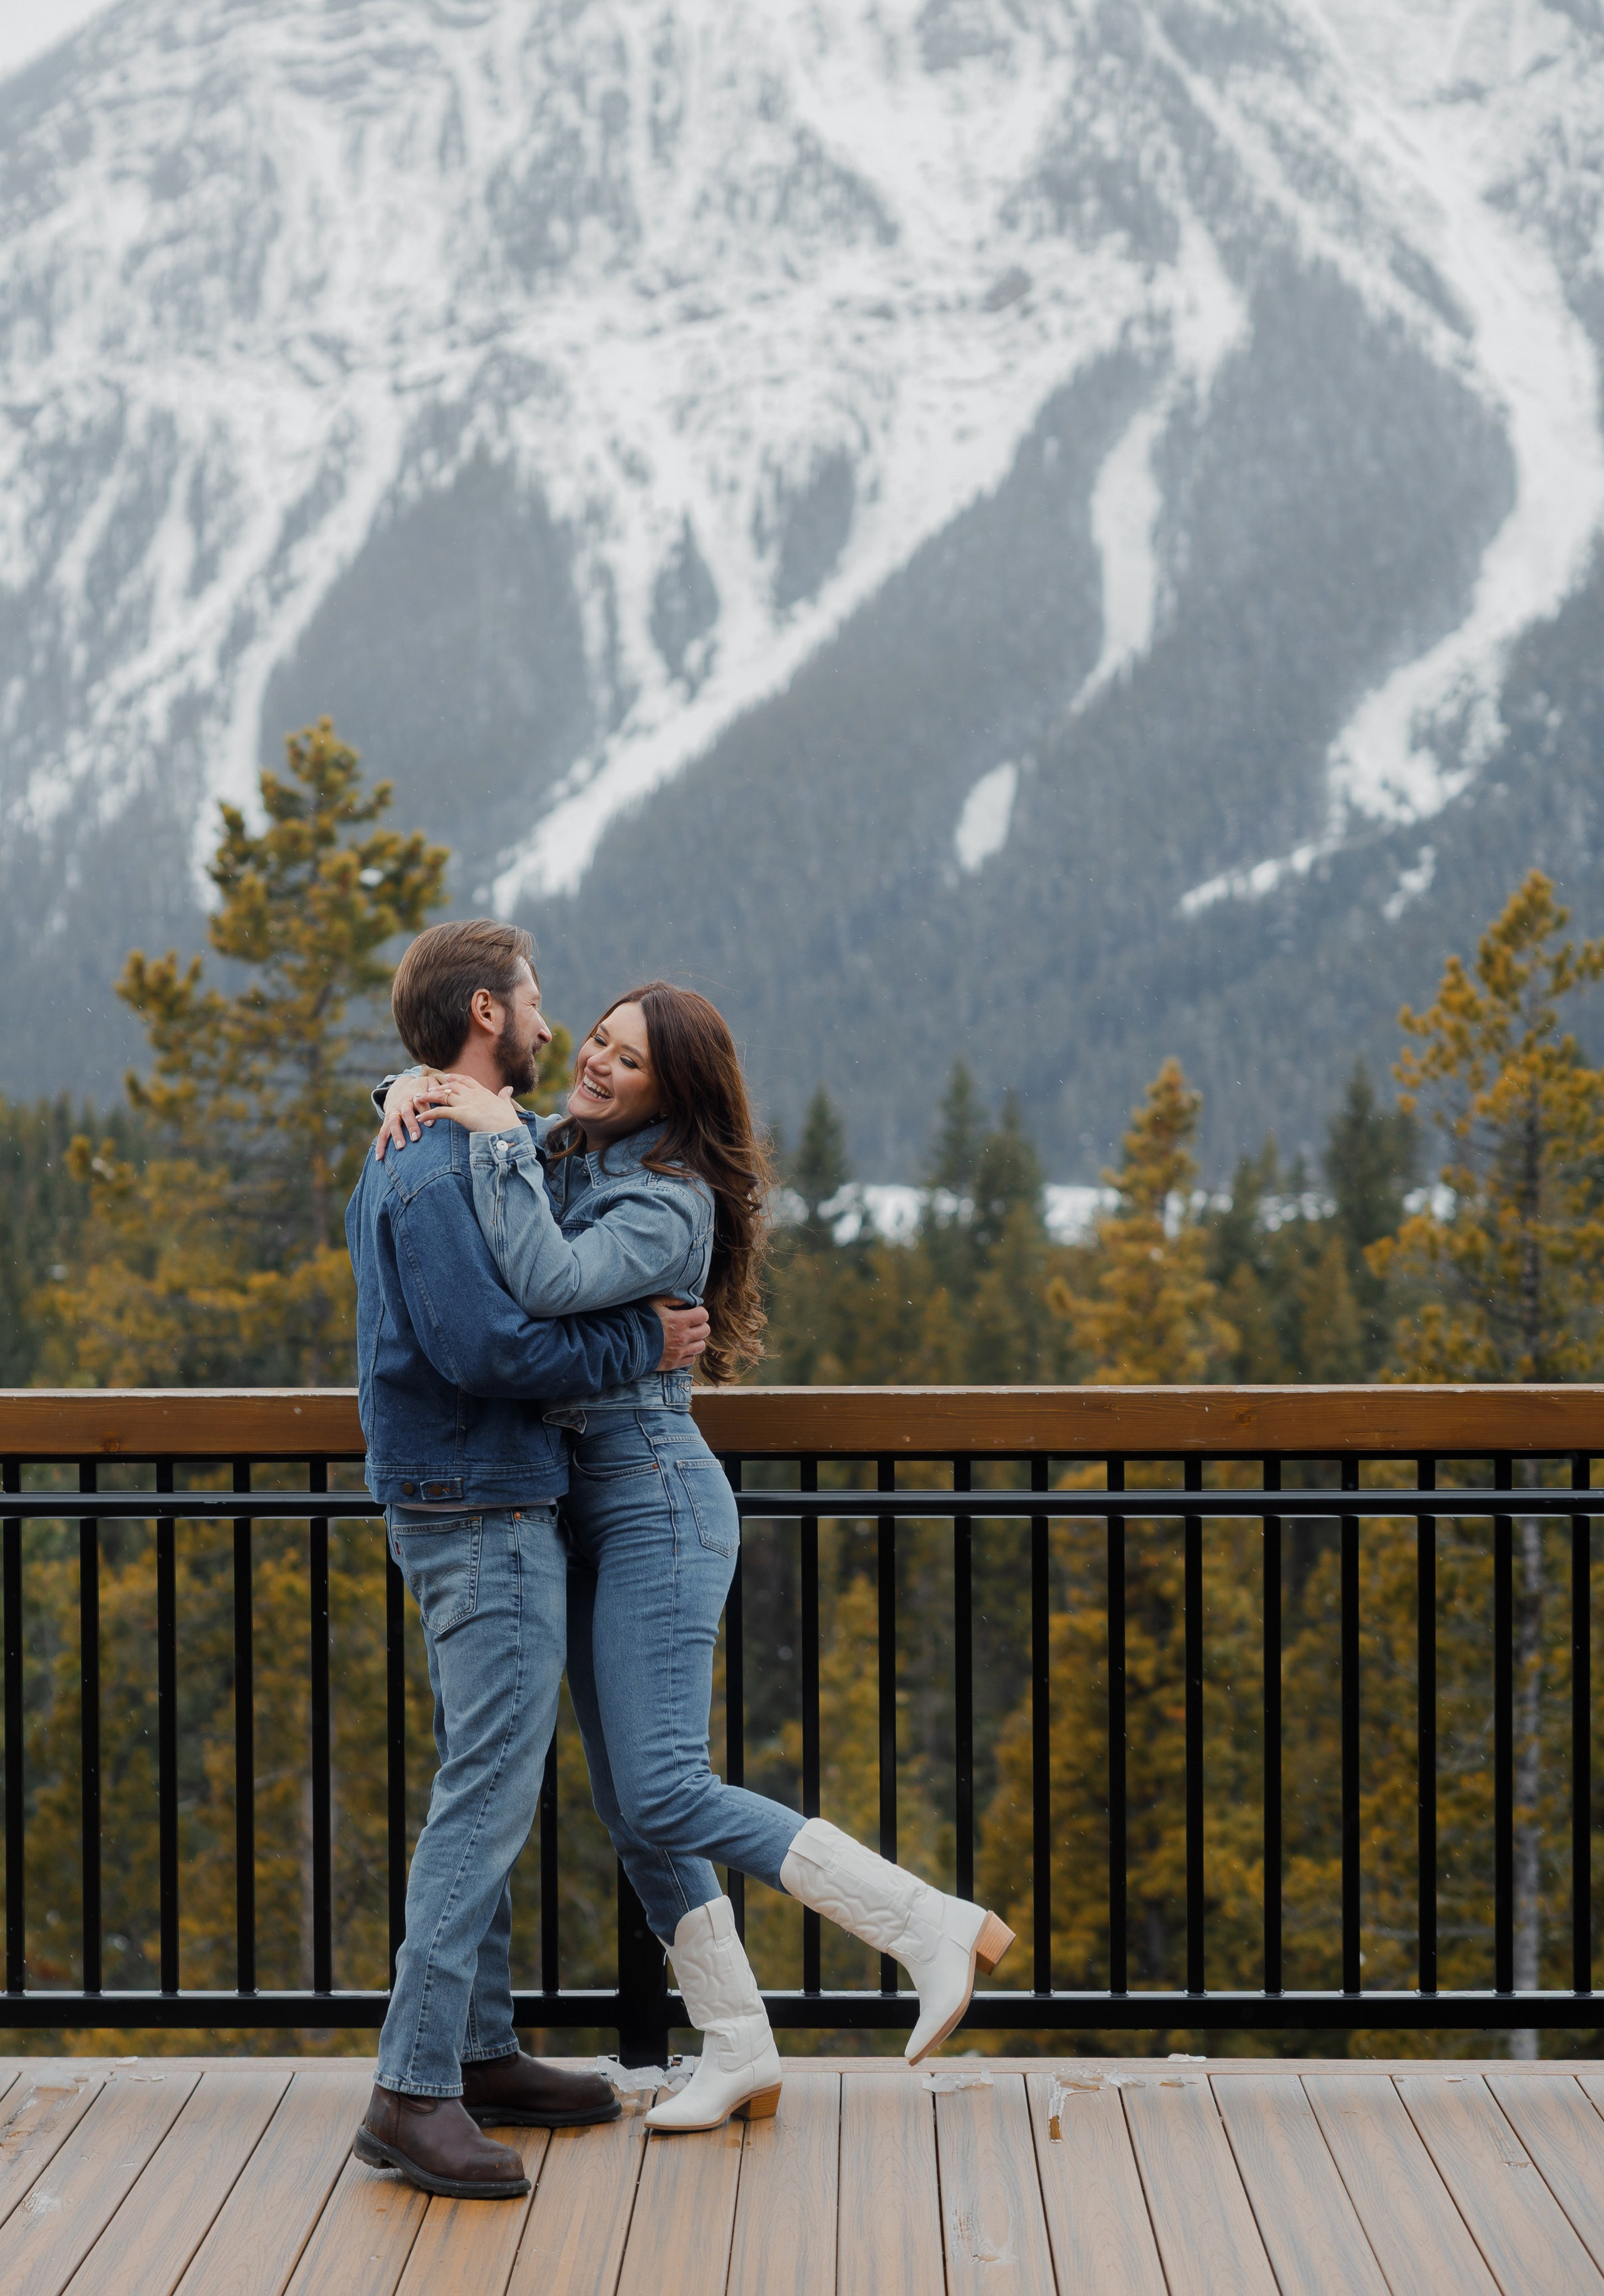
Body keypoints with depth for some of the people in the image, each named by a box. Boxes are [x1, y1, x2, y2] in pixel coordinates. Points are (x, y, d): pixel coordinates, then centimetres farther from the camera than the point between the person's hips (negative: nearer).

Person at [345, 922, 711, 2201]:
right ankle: (414, 2092, -8)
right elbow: (484, 1349, -24)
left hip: (495, 1512, 11)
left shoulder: (445, 1154, 15)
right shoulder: (437, 1172, -16)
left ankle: (480, 2051, 23)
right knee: (486, 1802, -10)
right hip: (483, 1517, -11)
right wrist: (643, 1345, -15)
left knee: (488, 1795, 15)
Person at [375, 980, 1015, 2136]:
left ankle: (937, 1925, -12)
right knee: (627, 1806, 10)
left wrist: (498, 1138, -25)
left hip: (655, 1500, -9)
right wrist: (414, 1089, -2)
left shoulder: (669, 1200, -16)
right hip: (585, 1511, 9)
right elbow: (449, 1095, 22)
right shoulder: (558, 1146, 9)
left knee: (666, 1795, -16)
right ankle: (739, 2053, 18)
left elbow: (552, 1284, -32)